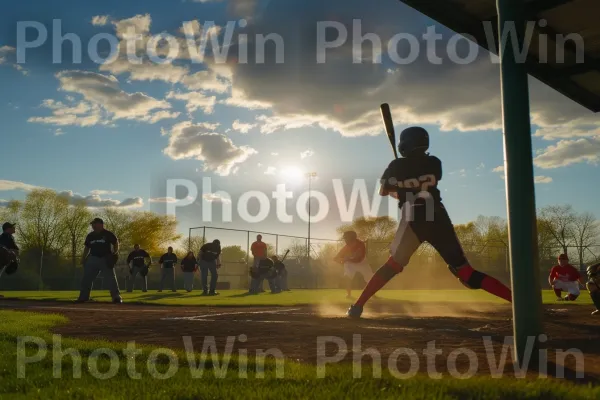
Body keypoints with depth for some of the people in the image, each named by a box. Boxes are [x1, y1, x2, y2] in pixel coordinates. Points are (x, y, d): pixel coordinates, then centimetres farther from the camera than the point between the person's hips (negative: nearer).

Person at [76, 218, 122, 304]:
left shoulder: (108, 234, -3)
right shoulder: (90, 235, 11)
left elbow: (116, 243, 2)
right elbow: (87, 248, 19)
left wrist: (115, 253, -11)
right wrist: (83, 258, 11)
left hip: (106, 259, -5)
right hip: (93, 259, 5)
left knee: (110, 279, -8)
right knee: (86, 278, 5)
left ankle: (117, 297, -8)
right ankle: (83, 297, 14)